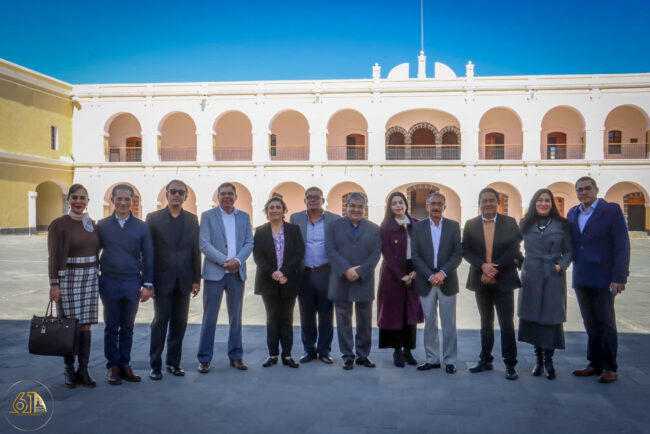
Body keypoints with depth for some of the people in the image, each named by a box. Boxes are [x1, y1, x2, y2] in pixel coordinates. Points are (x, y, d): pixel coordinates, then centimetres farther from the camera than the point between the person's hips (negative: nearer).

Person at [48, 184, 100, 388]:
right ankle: (69, 371, 12)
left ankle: (83, 369, 12)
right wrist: (54, 284, -12)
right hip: (68, 278, -4)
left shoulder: (92, 224, 9)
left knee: (86, 324, 5)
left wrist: (95, 276, 11)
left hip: (90, 278, 4)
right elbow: (53, 257, -8)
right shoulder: (59, 224, -5)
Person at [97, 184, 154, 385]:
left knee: (127, 327, 9)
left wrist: (147, 284, 0)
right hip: (109, 283, -1)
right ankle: (113, 367, 17)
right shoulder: (102, 225, 2)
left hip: (132, 283, 1)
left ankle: (125, 364, 20)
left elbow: (148, 257, 4)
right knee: (111, 327, 7)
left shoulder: (142, 227, 3)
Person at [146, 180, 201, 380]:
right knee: (160, 322, 0)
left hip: (184, 280, 3)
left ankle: (174, 362, 19)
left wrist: (196, 279, 3)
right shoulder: (153, 218, 1)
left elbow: (196, 251, 8)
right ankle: (155, 365, 11)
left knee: (179, 323, 8)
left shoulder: (192, 219, 9)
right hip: (162, 280, -3)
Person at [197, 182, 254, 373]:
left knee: (236, 316, 10)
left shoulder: (244, 217, 11)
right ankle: (204, 359, 9)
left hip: (237, 272, 3)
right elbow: (204, 244, -7)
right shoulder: (208, 216, 1)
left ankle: (236, 356, 19)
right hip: (214, 272, -3)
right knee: (210, 316, 0)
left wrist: (237, 260, -12)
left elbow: (249, 243, 6)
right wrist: (225, 261, -15)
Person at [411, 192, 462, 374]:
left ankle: (450, 360, 13)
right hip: (426, 283, 1)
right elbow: (415, 255, 0)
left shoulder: (453, 226, 4)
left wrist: (443, 273, -14)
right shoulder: (418, 227, 5)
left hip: (447, 282, -1)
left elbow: (458, 254, -2)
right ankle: (432, 359, 18)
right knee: (429, 323, 8)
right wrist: (430, 275, -12)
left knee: (449, 324, 4)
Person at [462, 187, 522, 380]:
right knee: (485, 323, 12)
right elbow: (466, 251, 0)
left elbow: (514, 250, -7)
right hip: (481, 281, 2)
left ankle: (510, 364, 4)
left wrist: (495, 269, -15)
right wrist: (483, 265, -15)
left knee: (507, 323, -3)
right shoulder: (470, 225, 5)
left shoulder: (510, 223, 0)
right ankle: (486, 360, 21)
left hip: (504, 280, -2)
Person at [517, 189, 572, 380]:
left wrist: (561, 265, -9)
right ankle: (538, 358, 16)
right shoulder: (525, 224, 9)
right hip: (531, 276, 2)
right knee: (532, 316, 3)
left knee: (552, 317, -3)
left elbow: (568, 251, 6)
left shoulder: (561, 224, 5)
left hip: (553, 276, -1)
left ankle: (548, 359, 8)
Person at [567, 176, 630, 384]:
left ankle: (609, 368, 9)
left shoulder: (612, 210, -4)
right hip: (581, 279, 5)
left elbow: (622, 245, -9)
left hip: (603, 278, -5)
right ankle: (595, 364, 20)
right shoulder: (572, 214, 13)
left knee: (605, 323, 0)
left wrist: (619, 277, -14)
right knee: (591, 324, 12)